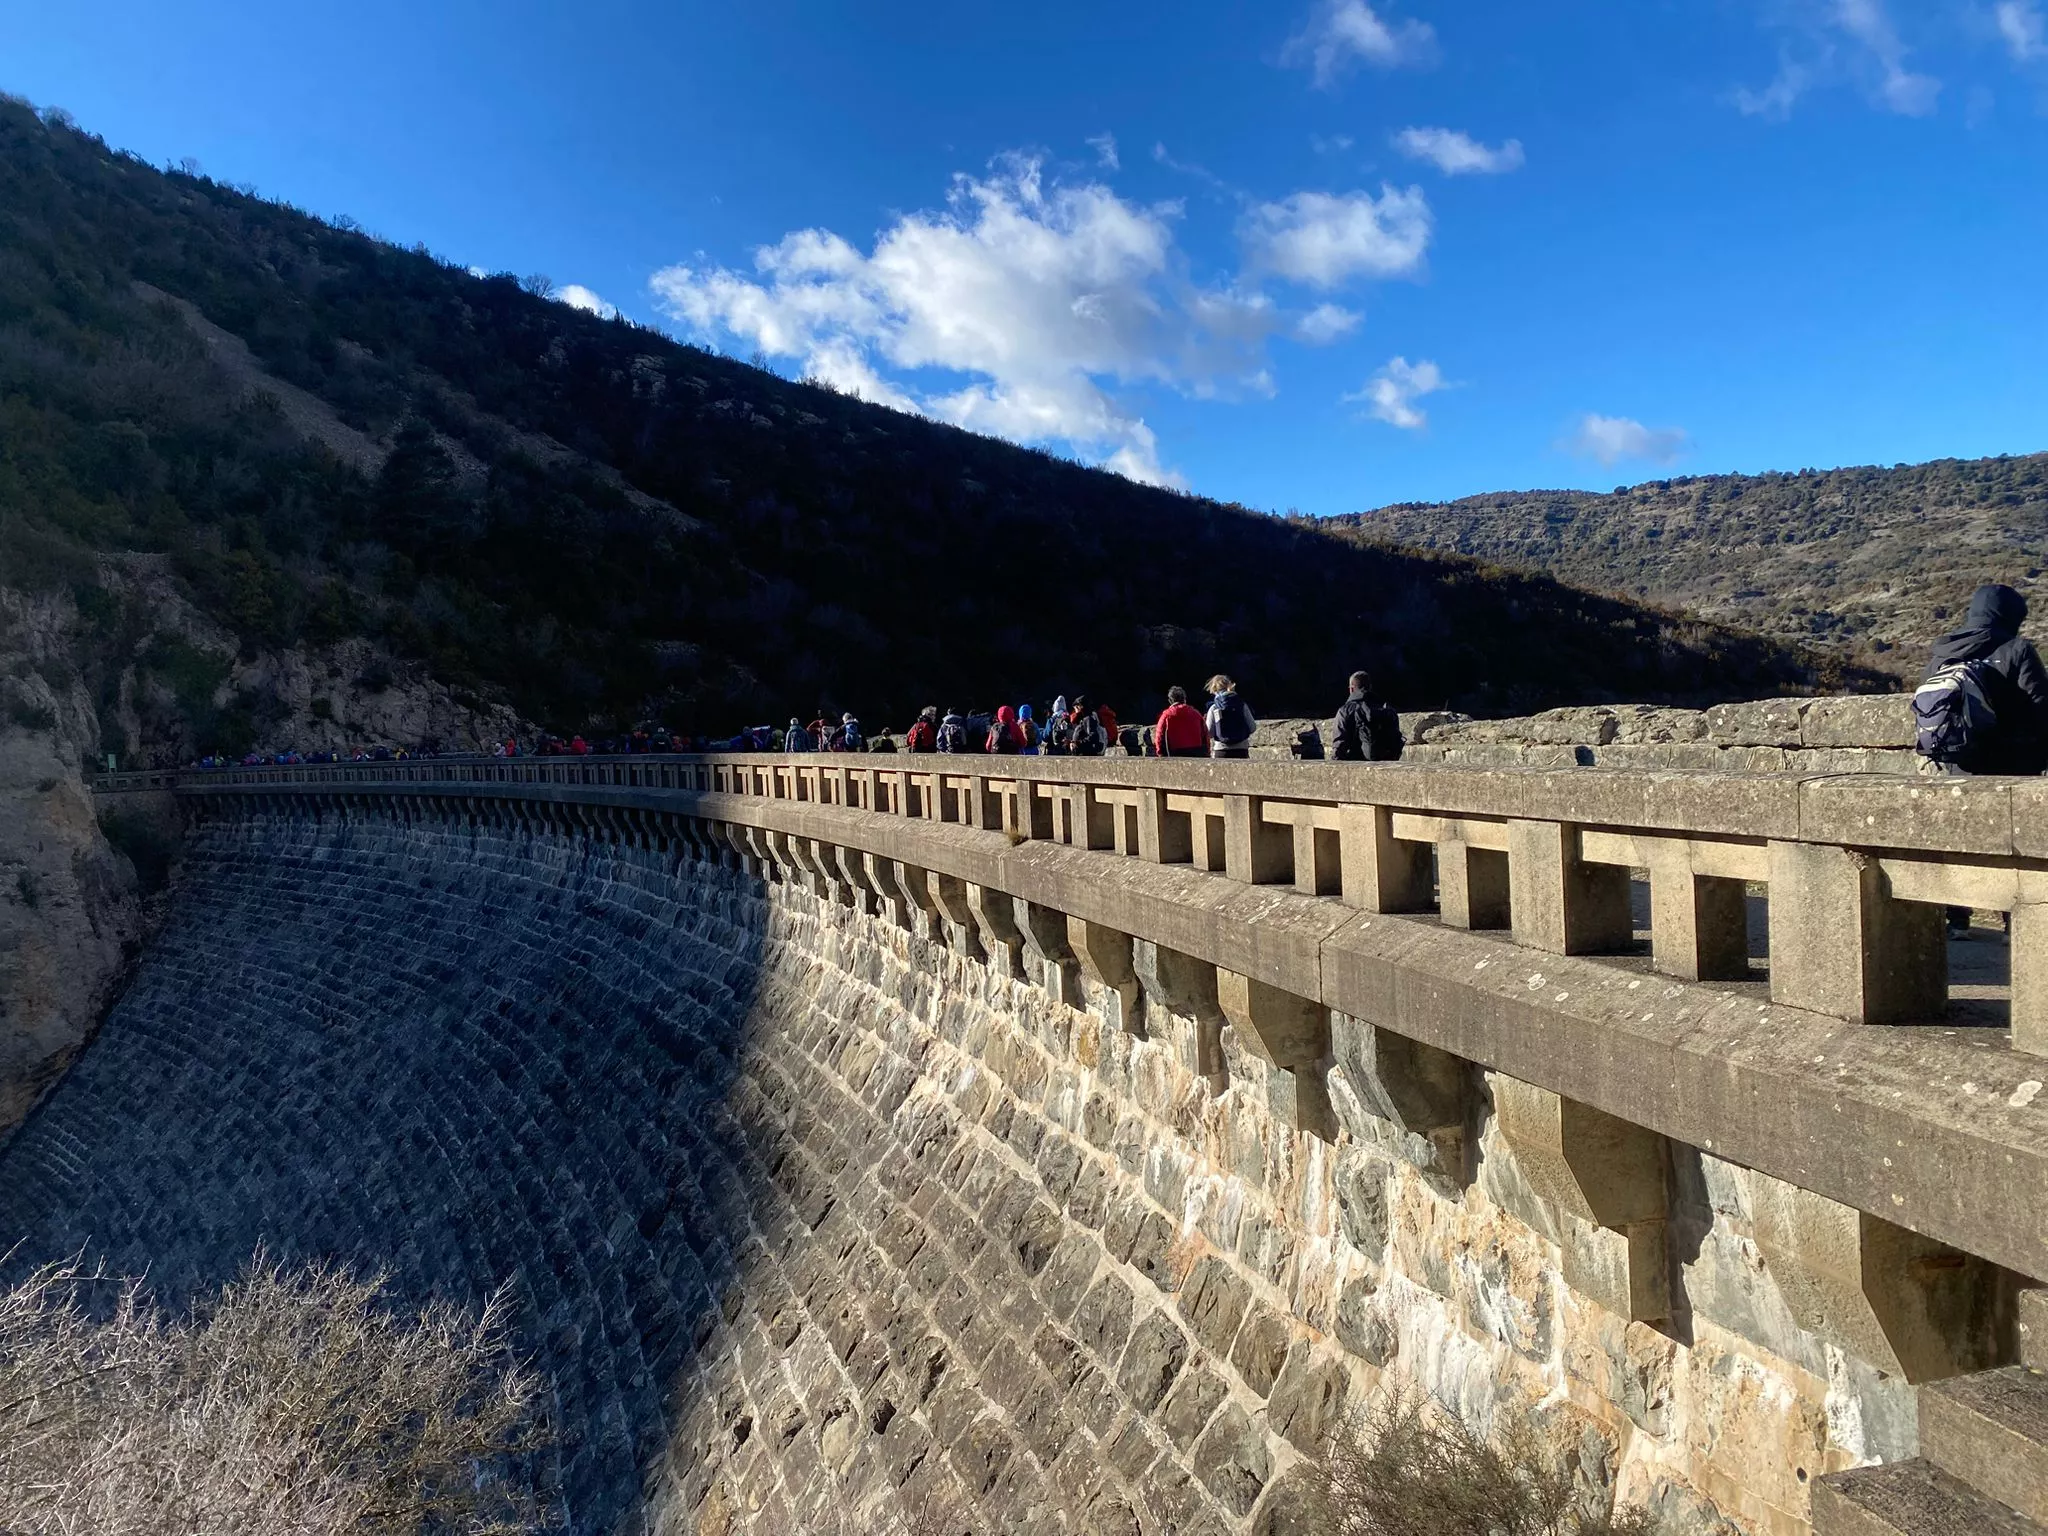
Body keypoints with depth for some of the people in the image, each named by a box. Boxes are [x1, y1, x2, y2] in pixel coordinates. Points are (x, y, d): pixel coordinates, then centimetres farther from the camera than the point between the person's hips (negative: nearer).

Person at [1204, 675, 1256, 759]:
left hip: (1222, 751, -1)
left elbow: (1209, 732, -4)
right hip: (1241, 750, 1)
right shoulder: (1241, 705, -1)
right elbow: (1252, 727, 0)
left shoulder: (1214, 708, -5)